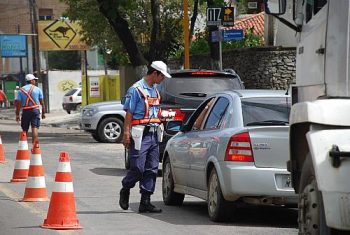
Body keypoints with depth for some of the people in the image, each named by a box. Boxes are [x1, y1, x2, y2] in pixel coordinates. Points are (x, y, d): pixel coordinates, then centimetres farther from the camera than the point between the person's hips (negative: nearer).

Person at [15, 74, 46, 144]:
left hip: (25, 111, 1)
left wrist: (17, 114, 1)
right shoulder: (38, 89, 2)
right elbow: (42, 103, 2)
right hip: (35, 110, -1)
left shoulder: (21, 90, 2)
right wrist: (43, 113, 10)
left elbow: (18, 103, -2)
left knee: (25, 130, 11)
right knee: (35, 128, -6)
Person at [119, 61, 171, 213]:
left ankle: (145, 202, 6)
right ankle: (125, 191, 17)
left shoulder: (155, 90, 18)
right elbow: (129, 113, -10)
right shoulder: (136, 89, -7)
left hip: (154, 134, 8)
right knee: (137, 168, -9)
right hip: (140, 135, -8)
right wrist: (126, 134, -15)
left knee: (152, 169, 3)